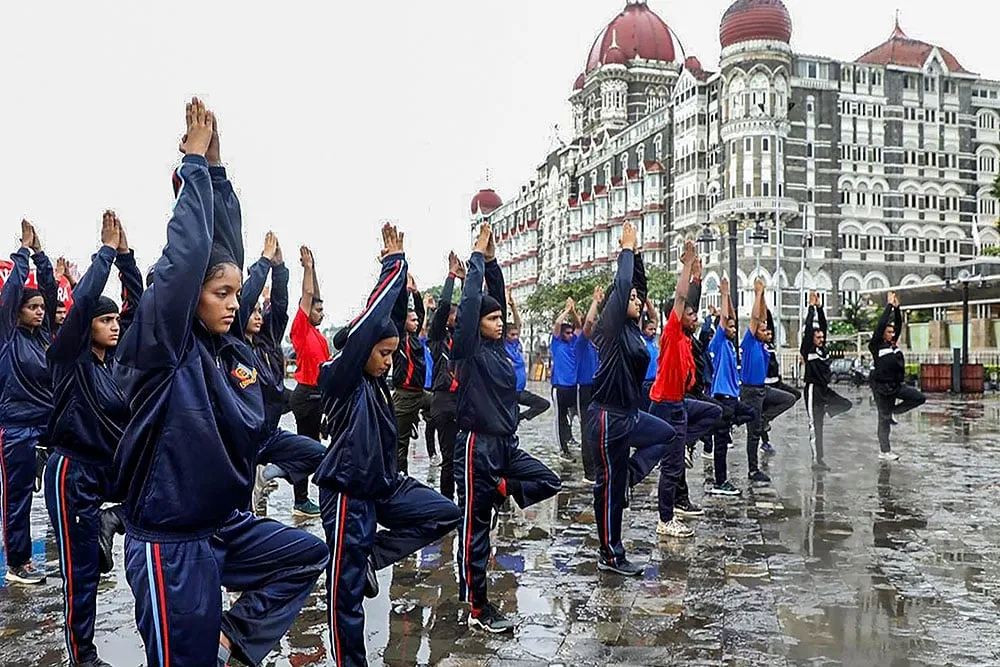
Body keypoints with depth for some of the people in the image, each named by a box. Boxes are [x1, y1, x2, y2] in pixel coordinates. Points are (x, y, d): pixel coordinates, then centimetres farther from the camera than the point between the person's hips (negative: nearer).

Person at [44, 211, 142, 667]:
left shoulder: (116, 357, 6)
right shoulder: (69, 358, -9)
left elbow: (136, 303, 3)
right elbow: (83, 300, -22)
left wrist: (125, 254, -3)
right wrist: (106, 251, -14)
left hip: (110, 466, 6)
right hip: (73, 471, -5)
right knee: (81, 568, 3)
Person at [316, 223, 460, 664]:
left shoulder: (375, 380, 6)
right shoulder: (341, 379, -16)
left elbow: (394, 315, 5)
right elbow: (369, 322, -25)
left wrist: (399, 268, -1)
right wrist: (393, 264, -20)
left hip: (385, 485, 8)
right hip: (347, 492, -8)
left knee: (445, 514, 3)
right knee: (347, 587, 2)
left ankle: (370, 558, 11)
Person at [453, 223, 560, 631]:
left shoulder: (499, 347, 9)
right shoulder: (469, 350, -10)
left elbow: (498, 296, 12)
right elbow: (471, 301, -18)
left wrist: (492, 259, 5)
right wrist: (479, 256, -11)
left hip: (506, 442, 8)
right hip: (477, 444, -8)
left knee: (549, 483, 2)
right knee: (475, 526, 0)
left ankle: (497, 490, 12)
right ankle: (478, 608, 7)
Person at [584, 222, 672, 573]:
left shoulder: (632, 329, 9)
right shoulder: (612, 328, -13)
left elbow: (637, 283, 15)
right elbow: (621, 285, -21)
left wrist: (636, 253, 8)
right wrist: (627, 250, -9)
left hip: (630, 414, 9)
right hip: (609, 418, -9)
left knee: (666, 435, 24)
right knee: (610, 485, 0)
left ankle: (627, 476, 15)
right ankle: (610, 555, 12)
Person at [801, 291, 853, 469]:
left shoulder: (822, 348, 10)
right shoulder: (808, 349, -8)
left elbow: (823, 325, 10)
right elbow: (808, 329, -16)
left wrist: (819, 307, 5)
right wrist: (812, 307, -12)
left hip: (825, 389, 8)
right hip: (813, 389, -8)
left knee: (846, 405, -6)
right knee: (815, 425, -4)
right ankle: (816, 460, 1)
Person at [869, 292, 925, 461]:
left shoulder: (893, 343, 9)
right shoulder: (876, 345, -10)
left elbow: (899, 325, 9)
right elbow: (881, 324, -19)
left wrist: (897, 307, -1)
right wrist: (889, 306, -15)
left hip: (895, 385, 7)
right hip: (881, 387, -7)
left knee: (920, 398, -3)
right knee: (884, 418, -2)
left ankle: (894, 411, 11)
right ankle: (884, 452, 6)